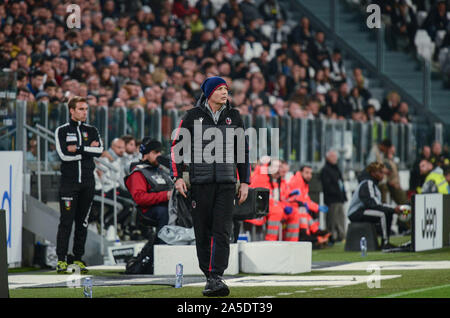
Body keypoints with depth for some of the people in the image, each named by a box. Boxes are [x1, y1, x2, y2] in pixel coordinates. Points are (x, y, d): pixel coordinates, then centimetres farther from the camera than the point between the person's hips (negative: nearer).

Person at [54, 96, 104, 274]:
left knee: (83, 222, 6)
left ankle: (78, 259, 11)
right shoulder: (62, 131, 3)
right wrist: (88, 149, -6)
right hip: (68, 182, -3)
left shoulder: (91, 131, 13)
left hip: (87, 183, 4)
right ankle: (61, 260, -7)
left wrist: (78, 149, -11)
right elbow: (64, 154, -11)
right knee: (66, 221, -8)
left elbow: (99, 151, -4)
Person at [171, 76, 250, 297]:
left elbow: (243, 151, 16)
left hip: (226, 182, 1)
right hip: (200, 181, -1)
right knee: (203, 232, 2)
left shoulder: (234, 116, 11)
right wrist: (178, 177, -5)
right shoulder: (193, 117, 3)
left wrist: (245, 182, 11)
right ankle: (209, 276, 12)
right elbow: (177, 147, 5)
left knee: (222, 231, -11)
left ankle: (216, 278, -17)